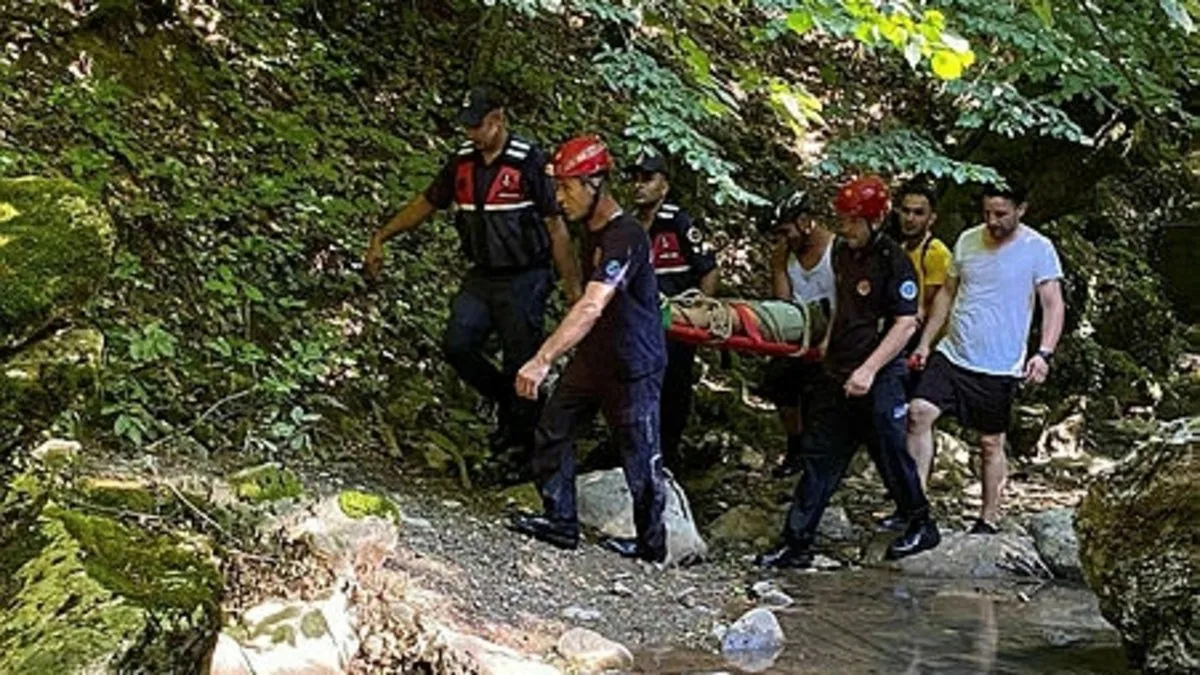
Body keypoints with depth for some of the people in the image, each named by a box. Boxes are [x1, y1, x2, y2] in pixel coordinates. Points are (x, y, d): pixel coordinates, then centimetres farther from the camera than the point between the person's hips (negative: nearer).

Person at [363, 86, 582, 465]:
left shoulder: (529, 162, -13)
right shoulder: (463, 161, 4)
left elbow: (555, 226, -11)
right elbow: (426, 204, 14)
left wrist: (573, 285, -11)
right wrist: (380, 238, 10)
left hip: (524, 280, -6)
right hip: (482, 277, 6)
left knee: (521, 362, -1)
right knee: (457, 345, -6)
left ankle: (526, 443, 17)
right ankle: (507, 404, 18)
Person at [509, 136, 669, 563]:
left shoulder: (626, 237, -25)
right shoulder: (591, 229, 5)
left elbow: (591, 308, -37)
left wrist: (543, 359, -44)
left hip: (633, 366, -9)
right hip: (594, 356, 9)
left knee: (639, 457, 3)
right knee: (552, 431, 7)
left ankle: (652, 545, 19)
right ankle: (561, 523, 18)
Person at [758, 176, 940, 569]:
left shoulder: (894, 262, -14)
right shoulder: (842, 252, 9)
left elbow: (905, 324, -19)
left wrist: (868, 370, -25)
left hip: (878, 380, -8)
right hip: (838, 375, 8)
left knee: (891, 455, 6)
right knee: (819, 457, 5)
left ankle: (922, 527, 28)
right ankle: (796, 545, 7)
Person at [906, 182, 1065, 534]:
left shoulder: (1038, 249, -7)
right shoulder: (968, 240, 6)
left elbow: (1054, 305, -9)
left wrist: (1044, 353, -23)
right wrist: (925, 342, 12)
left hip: (1000, 367, -4)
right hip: (951, 355, 4)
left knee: (991, 443, 7)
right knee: (919, 413, -15)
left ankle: (988, 519, 22)